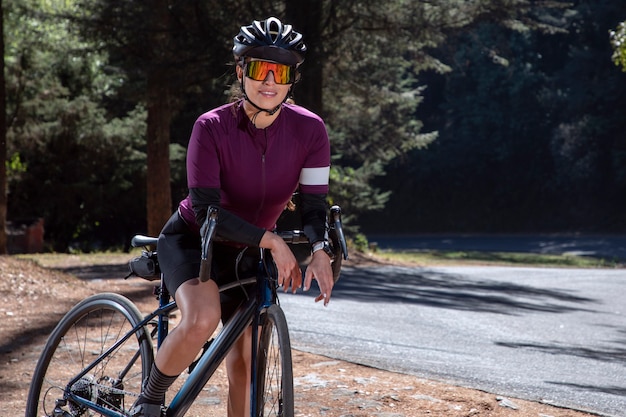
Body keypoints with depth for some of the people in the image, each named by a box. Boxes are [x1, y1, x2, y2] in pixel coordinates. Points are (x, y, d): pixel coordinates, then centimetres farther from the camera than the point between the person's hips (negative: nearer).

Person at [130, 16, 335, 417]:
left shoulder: (309, 129, -15)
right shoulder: (212, 128, -24)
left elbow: (314, 204, -14)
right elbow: (206, 210, -27)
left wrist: (320, 251, -35)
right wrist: (271, 240, -37)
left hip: (243, 253, 4)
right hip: (191, 241, -4)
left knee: (245, 360, 0)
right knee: (203, 318, -33)